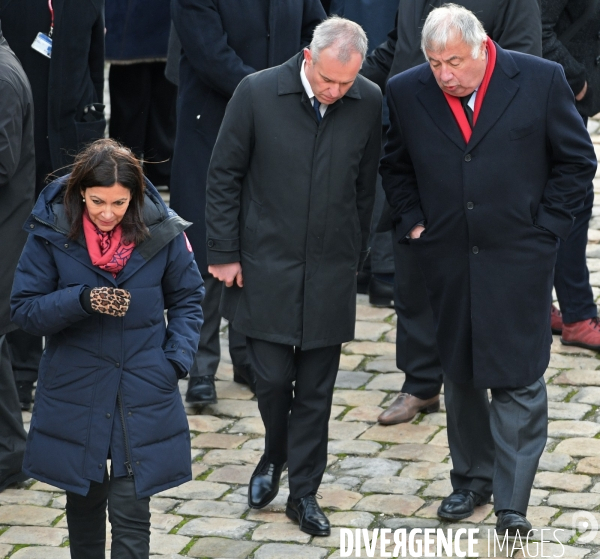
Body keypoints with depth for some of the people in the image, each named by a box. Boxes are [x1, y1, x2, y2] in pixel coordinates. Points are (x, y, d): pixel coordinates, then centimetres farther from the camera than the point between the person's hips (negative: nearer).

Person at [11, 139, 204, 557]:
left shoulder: (162, 232, -7)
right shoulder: (51, 232, -9)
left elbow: (187, 299, 7)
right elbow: (24, 309, -6)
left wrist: (177, 358, -7)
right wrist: (81, 301, -23)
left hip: (143, 392, -1)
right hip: (75, 392, 1)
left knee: (131, 512, -4)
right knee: (85, 499, 17)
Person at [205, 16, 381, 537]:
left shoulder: (369, 103, -5)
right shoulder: (257, 93, -11)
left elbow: (365, 186, 7)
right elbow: (224, 176, -3)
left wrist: (355, 256, 11)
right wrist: (224, 253, -3)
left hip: (331, 274, 2)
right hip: (266, 268, -1)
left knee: (315, 391, 7)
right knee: (273, 378, 1)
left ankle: (303, 492, 20)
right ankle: (274, 457, 30)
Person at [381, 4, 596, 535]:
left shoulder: (541, 80, -10)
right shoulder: (406, 92, -3)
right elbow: (395, 166, 14)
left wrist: (544, 228, -4)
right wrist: (413, 222, 4)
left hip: (519, 257, -3)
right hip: (448, 260, 3)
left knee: (518, 380, -4)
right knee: (460, 376, 14)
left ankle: (512, 503, 2)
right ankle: (471, 478, 30)